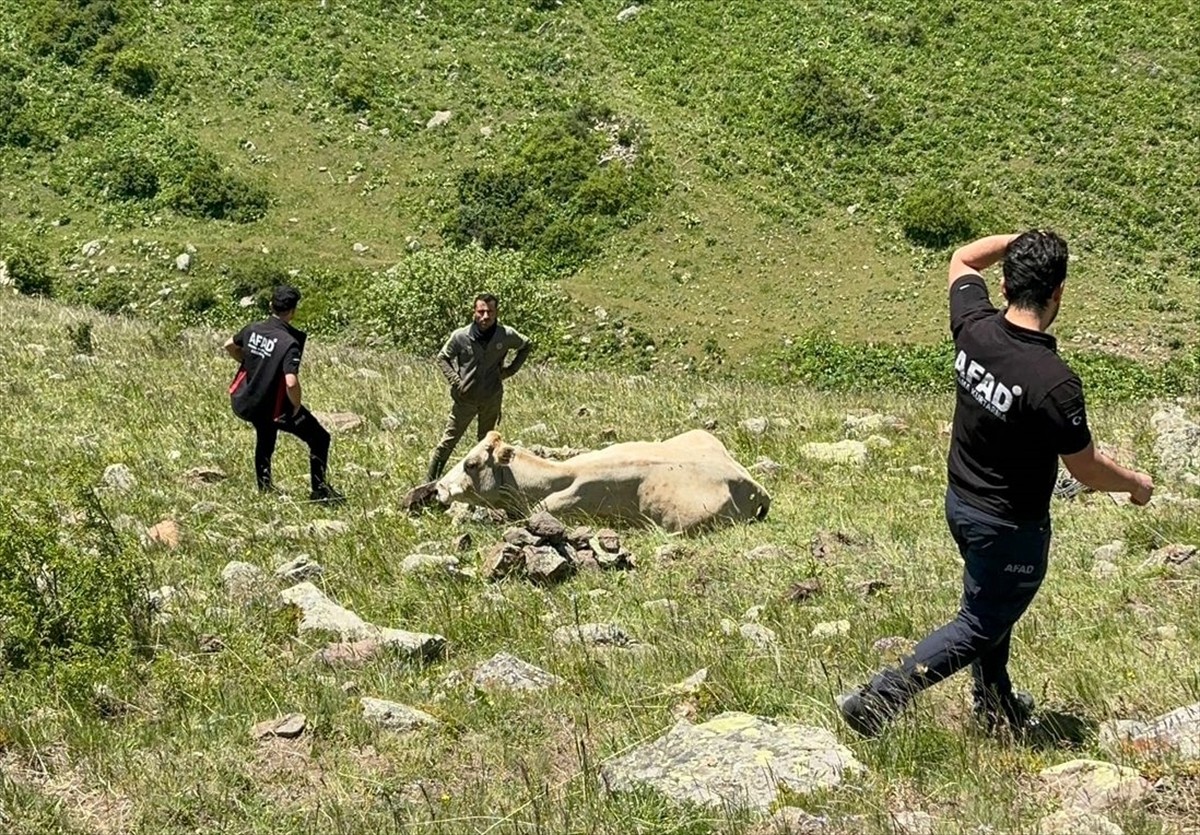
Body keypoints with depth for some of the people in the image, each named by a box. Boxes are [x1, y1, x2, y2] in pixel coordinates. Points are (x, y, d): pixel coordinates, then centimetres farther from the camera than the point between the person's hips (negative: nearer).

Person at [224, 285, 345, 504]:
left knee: (265, 437, 33)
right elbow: (291, 383, -34)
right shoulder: (289, 343, -26)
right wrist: (297, 406, -17)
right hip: (275, 408, -7)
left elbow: (229, 346, 14)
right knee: (319, 438, 6)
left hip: (245, 403, 7)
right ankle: (320, 491, 9)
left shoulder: (253, 329, -6)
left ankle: (264, 488, 42)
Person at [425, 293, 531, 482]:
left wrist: (511, 369, 1)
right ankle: (429, 482, 8)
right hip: (465, 399, -2)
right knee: (448, 441, 0)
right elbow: (442, 358, 1)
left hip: (492, 399, 2)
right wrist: (455, 381, -11)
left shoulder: (506, 335, -11)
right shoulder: (460, 336, -15)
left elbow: (525, 346, 11)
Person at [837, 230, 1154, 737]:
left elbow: (962, 260, 9)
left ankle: (996, 705, 44)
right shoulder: (1054, 384, -32)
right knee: (981, 626, 10)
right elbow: (1088, 471, -17)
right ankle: (878, 701, 7)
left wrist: (1023, 240, 3)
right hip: (1011, 527, -7)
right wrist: (1137, 485, 1)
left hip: (960, 500, 7)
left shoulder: (974, 328, -15)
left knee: (991, 605, 26)